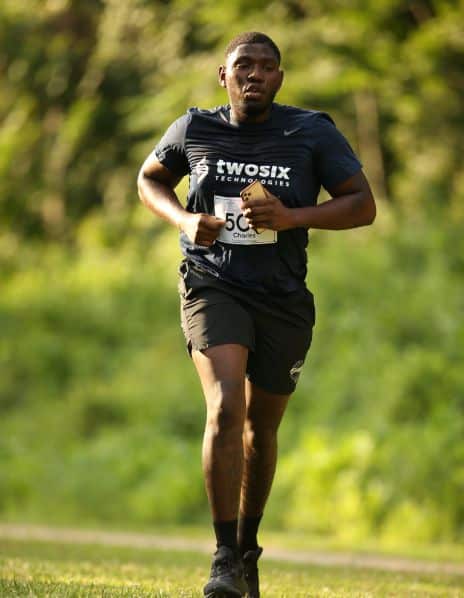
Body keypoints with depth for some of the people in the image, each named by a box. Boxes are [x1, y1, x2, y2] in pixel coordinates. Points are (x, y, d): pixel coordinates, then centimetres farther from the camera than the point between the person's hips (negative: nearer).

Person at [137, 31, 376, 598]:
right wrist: (183, 218, -4)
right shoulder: (193, 130, 0)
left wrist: (291, 217, -20)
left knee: (261, 427, 13)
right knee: (226, 408, -22)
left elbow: (363, 205, -4)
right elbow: (150, 178, 18)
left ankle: (247, 546, 35)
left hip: (283, 298, 2)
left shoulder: (313, 132, -3)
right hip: (212, 284, -1)